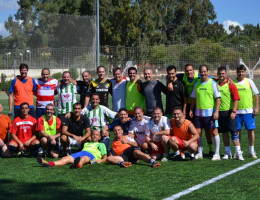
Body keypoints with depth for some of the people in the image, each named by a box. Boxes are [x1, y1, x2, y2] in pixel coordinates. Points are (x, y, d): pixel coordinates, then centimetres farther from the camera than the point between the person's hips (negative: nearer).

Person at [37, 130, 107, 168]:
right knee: (66, 158, -24)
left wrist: (100, 160, -2)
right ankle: (48, 164, -48)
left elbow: (105, 157, 19)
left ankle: (78, 164, -79)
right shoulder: (86, 144, 43)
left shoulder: (101, 145, 30)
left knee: (83, 159, -42)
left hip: (92, 155, -4)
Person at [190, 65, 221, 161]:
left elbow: (218, 98, -6)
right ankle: (199, 153, 15)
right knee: (198, 132, 4)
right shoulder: (197, 83, 10)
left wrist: (216, 111, -13)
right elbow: (193, 98, 18)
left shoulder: (212, 83, -4)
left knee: (214, 132, -1)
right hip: (198, 112, 5)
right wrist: (191, 109, 10)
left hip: (210, 112, -4)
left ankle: (217, 154, 7)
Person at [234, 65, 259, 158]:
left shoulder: (249, 82, 3)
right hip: (236, 111, 1)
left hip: (248, 110, -1)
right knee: (237, 130, 3)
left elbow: (256, 95, 6)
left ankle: (252, 151, 8)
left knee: (250, 130, 0)